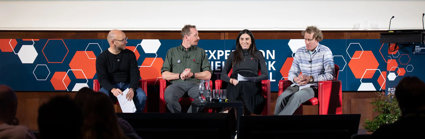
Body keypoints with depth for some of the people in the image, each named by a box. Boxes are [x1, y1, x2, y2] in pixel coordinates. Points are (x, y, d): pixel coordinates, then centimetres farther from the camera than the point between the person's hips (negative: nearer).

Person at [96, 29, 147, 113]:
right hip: (110, 86, -2)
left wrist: (132, 89, -22)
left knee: (142, 96, -28)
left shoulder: (130, 54, 7)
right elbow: (102, 78, -9)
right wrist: (112, 89, -31)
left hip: (127, 85, 2)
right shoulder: (102, 58, 0)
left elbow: (135, 74, 0)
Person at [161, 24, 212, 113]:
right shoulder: (172, 52, 17)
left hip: (194, 84, 1)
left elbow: (208, 75, 10)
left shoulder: (201, 52, 19)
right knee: (168, 96, -36)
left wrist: (193, 74, -6)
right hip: (177, 84, 0)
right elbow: (164, 75, 8)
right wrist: (180, 75, -7)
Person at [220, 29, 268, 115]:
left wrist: (250, 79, -7)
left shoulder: (257, 55, 20)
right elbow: (223, 75, 19)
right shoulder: (233, 55, 24)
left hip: (251, 85, 0)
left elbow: (265, 75, 10)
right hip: (235, 85, 0)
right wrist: (231, 80, -5)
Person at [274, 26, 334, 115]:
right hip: (300, 85, 4)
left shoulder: (325, 51, -1)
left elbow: (330, 75, -8)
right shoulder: (300, 52, 13)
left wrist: (310, 78, -18)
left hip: (316, 87, -4)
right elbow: (292, 72, 15)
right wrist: (295, 79, -11)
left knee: (296, 97, -36)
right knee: (282, 97, -28)